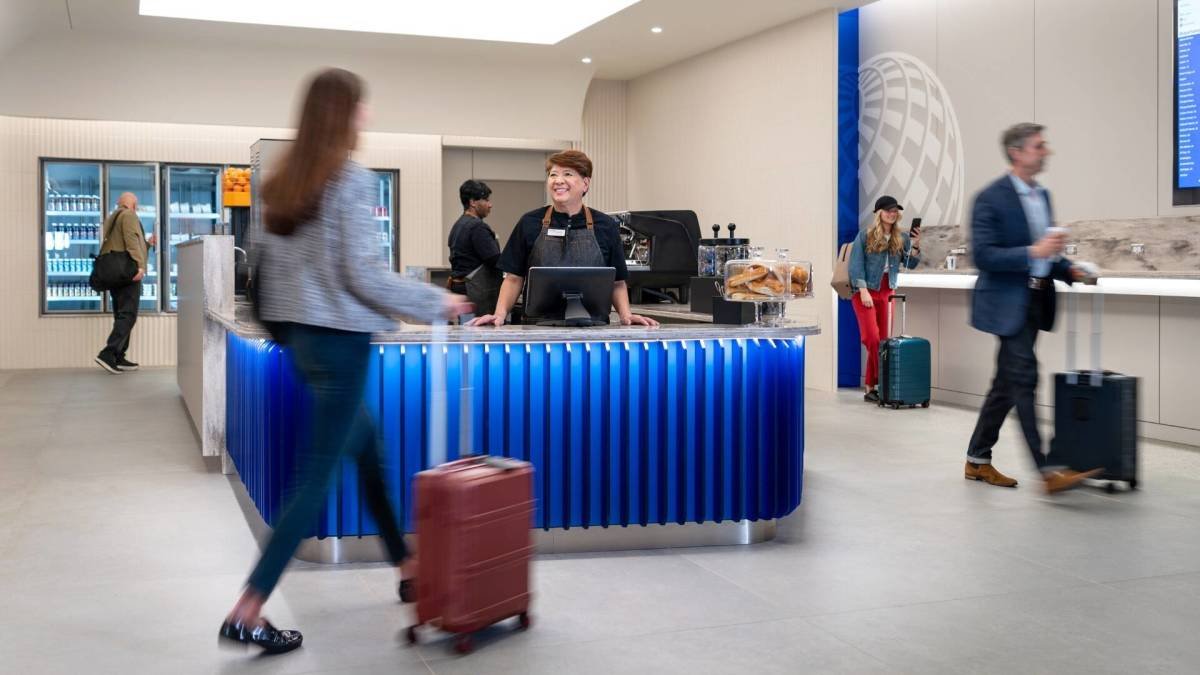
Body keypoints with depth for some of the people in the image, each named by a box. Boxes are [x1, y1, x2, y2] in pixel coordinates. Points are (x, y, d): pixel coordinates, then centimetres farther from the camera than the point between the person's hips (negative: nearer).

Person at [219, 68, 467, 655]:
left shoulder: (283, 180, 8)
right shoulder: (351, 180, -15)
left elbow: (264, 259, 10)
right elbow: (363, 273, -17)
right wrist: (435, 302, -7)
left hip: (299, 334, 9)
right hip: (339, 339, -8)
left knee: (367, 446, 20)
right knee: (317, 475, -2)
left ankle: (407, 571, 31)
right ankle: (246, 613, 0)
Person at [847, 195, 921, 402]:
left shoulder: (901, 238, 8)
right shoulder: (865, 236, -3)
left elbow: (910, 264, 4)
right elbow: (856, 265, -7)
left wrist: (916, 246, -13)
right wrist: (863, 291, -16)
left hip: (887, 293, 4)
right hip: (865, 292, -4)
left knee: (883, 340, 2)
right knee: (872, 338, -14)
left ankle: (871, 388, 6)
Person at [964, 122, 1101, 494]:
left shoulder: (1042, 194, 14)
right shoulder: (991, 198, -12)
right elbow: (983, 255, -19)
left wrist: (1068, 269, 5)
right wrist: (1033, 252, -26)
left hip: (1035, 301, 9)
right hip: (1008, 302, -9)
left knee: (1007, 383, 12)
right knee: (1024, 381, -11)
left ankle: (978, 460, 22)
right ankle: (1048, 471, -10)